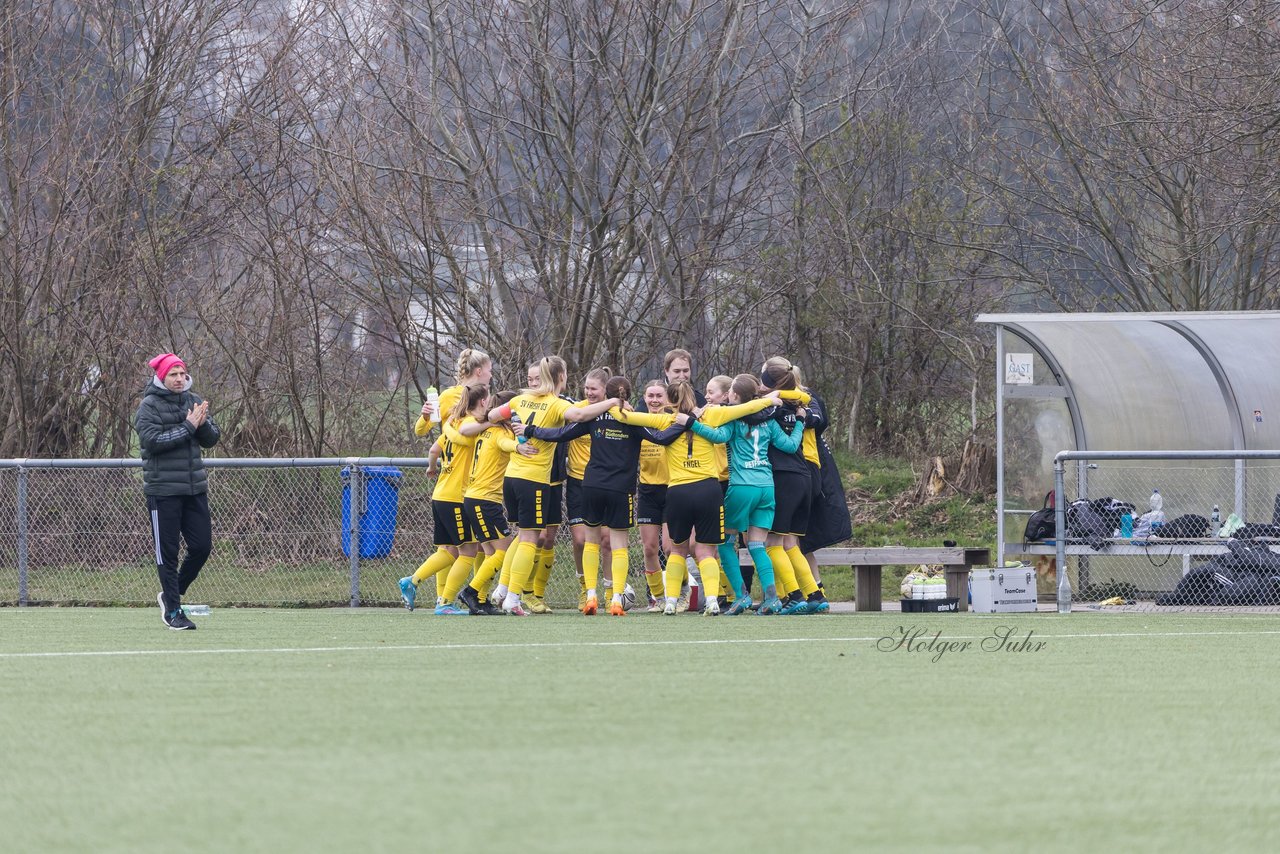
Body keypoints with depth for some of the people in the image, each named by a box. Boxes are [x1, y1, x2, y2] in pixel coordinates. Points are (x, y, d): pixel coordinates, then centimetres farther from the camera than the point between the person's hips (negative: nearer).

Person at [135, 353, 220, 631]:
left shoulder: (194, 402, 11)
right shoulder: (149, 406, -6)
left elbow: (212, 439, 9)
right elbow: (152, 440, -19)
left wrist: (203, 424, -13)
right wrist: (188, 427, -20)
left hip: (195, 489, 5)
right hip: (163, 490, -5)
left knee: (202, 546, 5)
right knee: (167, 551, -1)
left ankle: (172, 593, 24)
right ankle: (172, 610, 6)